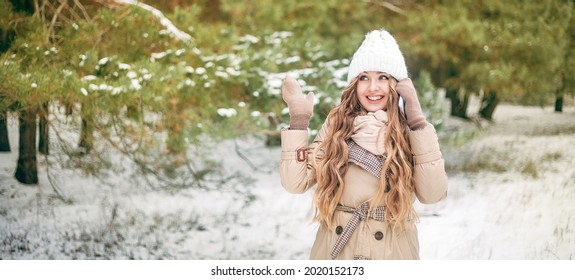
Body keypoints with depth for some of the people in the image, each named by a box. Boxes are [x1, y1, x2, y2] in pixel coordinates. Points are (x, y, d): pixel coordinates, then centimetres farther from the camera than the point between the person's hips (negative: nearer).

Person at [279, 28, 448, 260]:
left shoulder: (410, 130, -2)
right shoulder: (336, 124, 1)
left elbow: (433, 193, -16)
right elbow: (296, 182, -5)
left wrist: (417, 118, -15)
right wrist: (298, 118, -8)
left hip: (392, 251, -1)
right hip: (334, 248, 1)